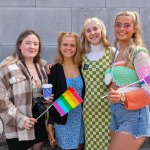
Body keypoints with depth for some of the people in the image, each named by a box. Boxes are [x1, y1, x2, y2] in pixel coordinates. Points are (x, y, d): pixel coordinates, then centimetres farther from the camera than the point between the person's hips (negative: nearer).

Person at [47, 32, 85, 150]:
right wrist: (50, 125, -7)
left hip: (80, 120, 3)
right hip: (62, 122, -3)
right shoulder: (55, 70, -7)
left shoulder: (81, 68, 1)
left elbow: (84, 94, 9)